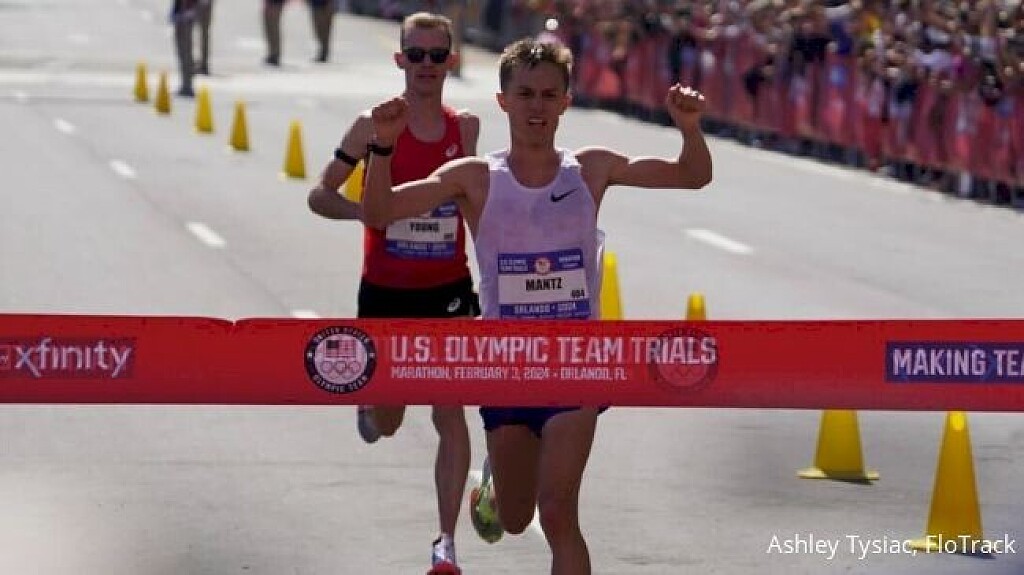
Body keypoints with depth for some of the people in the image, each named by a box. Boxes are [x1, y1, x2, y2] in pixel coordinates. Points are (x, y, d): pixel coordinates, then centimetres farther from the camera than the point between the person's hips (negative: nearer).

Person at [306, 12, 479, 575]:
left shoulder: (465, 128, 1)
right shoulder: (374, 126, -8)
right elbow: (320, 195, -4)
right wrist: (362, 210, -23)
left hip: (448, 291, 1)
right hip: (385, 292, -1)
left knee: (449, 414, -6)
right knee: (387, 424, 8)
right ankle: (371, 401, 46)